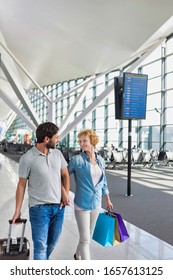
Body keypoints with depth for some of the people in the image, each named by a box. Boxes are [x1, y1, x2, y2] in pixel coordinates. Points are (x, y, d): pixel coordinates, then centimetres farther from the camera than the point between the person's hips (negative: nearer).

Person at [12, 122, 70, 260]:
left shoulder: (57, 153, 2)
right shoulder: (27, 158, -12)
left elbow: (65, 175, 11)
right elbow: (21, 185, -4)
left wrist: (65, 194, -5)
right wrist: (17, 210, -2)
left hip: (59, 207, 6)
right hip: (39, 208, -5)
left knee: (52, 242, 17)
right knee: (41, 245, -3)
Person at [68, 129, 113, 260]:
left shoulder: (100, 160, 5)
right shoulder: (77, 159, -10)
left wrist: (108, 200, 21)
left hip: (96, 204, 5)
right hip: (82, 204, -5)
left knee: (88, 236, 19)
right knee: (85, 239, -4)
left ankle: (78, 255, 45)